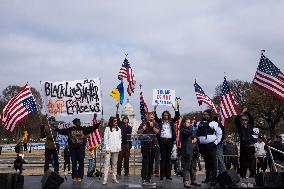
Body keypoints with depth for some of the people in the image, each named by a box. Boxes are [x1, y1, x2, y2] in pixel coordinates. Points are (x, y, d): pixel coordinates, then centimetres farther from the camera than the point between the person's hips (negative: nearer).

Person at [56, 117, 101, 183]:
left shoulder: (84, 129, 5)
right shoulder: (70, 129, 4)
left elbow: (92, 128, 1)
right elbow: (61, 131, 7)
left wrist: (97, 125, -9)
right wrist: (56, 128, 1)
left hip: (81, 148, 0)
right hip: (73, 149, 0)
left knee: (81, 163, 1)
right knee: (74, 163, 5)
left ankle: (80, 176, 11)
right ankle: (74, 177, 13)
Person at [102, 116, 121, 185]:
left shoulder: (118, 129, 11)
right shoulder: (107, 129, -1)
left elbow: (120, 139, 14)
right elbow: (105, 139, -3)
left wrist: (119, 147, 4)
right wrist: (107, 148, -9)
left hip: (116, 149, 4)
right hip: (109, 149, -4)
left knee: (115, 163, 9)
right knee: (107, 163, -8)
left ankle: (114, 178, 16)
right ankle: (105, 179, -9)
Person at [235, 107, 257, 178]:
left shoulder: (250, 126, 12)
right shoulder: (240, 127, 4)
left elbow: (251, 119, 3)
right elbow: (236, 119, -9)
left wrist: (247, 112, -3)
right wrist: (242, 112, -11)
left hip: (251, 147, 2)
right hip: (243, 147, -2)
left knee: (252, 162, 3)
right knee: (244, 162, 2)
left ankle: (252, 175, 11)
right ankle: (243, 175, 10)